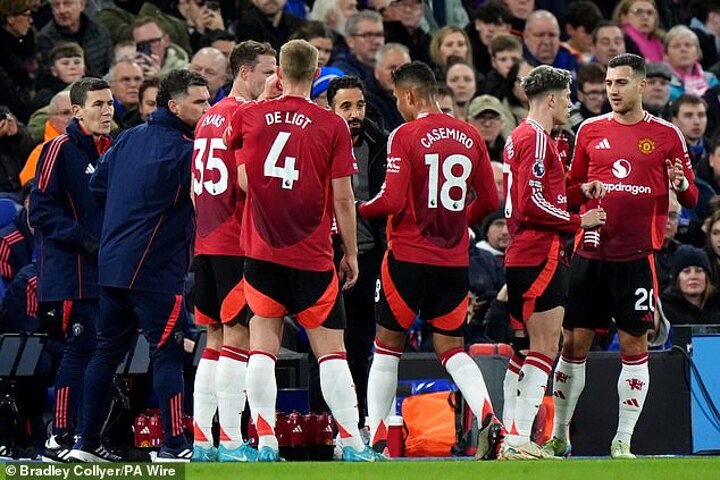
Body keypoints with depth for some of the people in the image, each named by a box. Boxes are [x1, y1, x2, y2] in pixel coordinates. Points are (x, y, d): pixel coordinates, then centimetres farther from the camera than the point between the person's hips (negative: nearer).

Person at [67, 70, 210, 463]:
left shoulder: (129, 139, 10)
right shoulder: (181, 149, -12)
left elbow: (98, 184, 15)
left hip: (111, 264, 8)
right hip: (155, 268, -8)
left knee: (107, 351, 13)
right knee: (167, 353, -3)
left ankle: (86, 441, 15)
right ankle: (173, 444, -6)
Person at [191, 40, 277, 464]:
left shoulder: (208, 118, 17)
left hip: (206, 243, 9)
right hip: (239, 244, -9)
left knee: (216, 340, 11)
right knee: (238, 337, -7)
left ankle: (202, 442, 9)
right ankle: (231, 442, -10)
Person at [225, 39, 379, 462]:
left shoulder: (249, 116, 0)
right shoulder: (333, 126, -6)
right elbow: (342, 198, -6)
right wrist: (351, 254, 4)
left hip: (261, 253, 2)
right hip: (312, 257, -2)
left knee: (263, 346, 5)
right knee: (331, 351, 3)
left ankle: (266, 442, -3)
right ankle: (352, 443, -1)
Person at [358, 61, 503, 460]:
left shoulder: (406, 136, -10)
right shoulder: (470, 136, 6)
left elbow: (392, 201, -15)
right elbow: (489, 201, 10)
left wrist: (359, 210, 3)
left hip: (409, 256, -4)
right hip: (455, 260, 4)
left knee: (387, 347, 9)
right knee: (451, 349, 10)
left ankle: (376, 439, 8)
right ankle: (488, 418, -14)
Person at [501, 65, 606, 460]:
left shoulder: (520, 137, 18)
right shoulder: (537, 139, -13)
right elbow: (532, 204, -20)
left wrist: (579, 191, 13)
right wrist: (579, 221, -12)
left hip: (521, 257, 10)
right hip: (541, 255, -10)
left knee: (526, 350, 13)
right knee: (545, 349, -9)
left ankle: (508, 437, 13)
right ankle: (519, 439, -14)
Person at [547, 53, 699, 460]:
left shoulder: (666, 135, 3)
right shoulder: (591, 130, 9)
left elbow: (692, 198, 6)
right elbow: (570, 189, 17)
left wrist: (682, 185, -16)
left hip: (637, 257, -2)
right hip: (592, 254, 2)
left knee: (635, 346, -2)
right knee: (574, 343, 3)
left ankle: (623, 441, 4)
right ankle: (559, 435, 13)